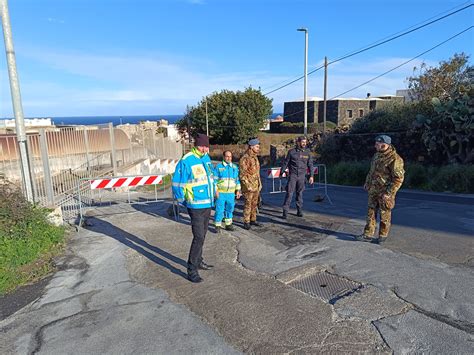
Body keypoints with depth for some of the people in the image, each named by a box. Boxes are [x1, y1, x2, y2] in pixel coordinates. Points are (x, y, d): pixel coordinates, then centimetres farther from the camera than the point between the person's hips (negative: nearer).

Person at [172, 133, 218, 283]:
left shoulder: (206, 158, 7)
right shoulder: (186, 161, -18)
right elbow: (177, 183, -14)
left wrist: (214, 190, 20)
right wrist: (183, 201, -6)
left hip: (208, 204, 8)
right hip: (196, 206, -8)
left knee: (202, 235, 19)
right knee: (198, 237, -9)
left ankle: (199, 261, 35)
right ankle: (192, 270, 2)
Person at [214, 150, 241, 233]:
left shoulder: (235, 167, 11)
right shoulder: (218, 167, -2)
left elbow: (237, 180, 16)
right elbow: (214, 179, -2)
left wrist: (238, 190, 13)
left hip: (231, 193, 4)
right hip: (220, 192, -4)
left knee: (230, 209, 11)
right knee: (219, 209, -3)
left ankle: (228, 224, 24)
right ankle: (218, 226, 7)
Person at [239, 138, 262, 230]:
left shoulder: (255, 157, 11)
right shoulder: (245, 158, -15)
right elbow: (242, 174, -17)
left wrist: (260, 183, 17)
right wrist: (248, 185, -19)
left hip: (256, 185, 8)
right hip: (248, 185, -8)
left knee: (254, 203, 14)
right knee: (248, 204, -2)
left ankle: (253, 220, 25)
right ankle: (246, 222, 8)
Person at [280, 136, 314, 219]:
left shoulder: (307, 152, 4)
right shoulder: (292, 152, -3)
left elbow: (310, 164, 9)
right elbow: (285, 162, 4)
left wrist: (311, 176, 5)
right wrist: (281, 172, 8)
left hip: (302, 175, 2)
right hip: (292, 175, -2)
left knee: (300, 193, 10)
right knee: (289, 193, -6)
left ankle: (299, 211, 20)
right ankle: (285, 211, -3)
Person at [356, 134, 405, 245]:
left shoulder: (395, 159, -18)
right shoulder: (377, 155, 8)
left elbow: (398, 179, -19)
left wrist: (388, 193, -20)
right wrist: (367, 183, 17)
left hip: (384, 192, -7)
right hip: (373, 190, 7)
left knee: (385, 215, 6)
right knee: (371, 212, 9)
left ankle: (383, 235, 20)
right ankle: (368, 234, 17)